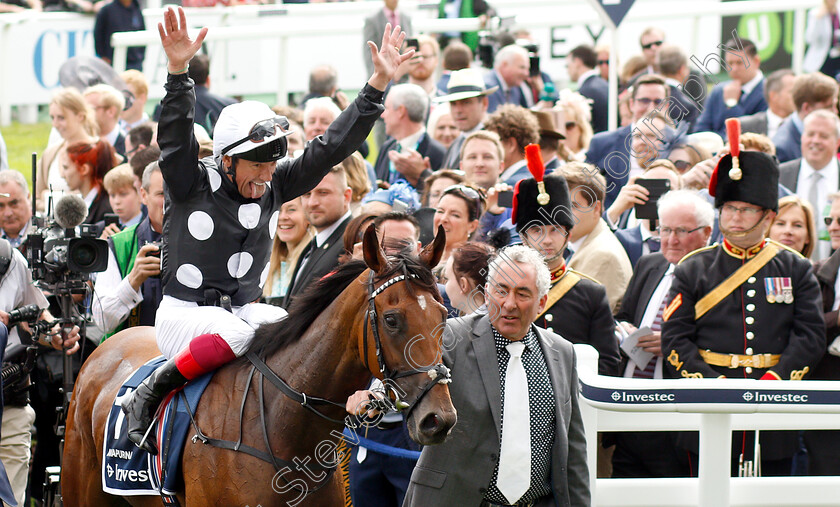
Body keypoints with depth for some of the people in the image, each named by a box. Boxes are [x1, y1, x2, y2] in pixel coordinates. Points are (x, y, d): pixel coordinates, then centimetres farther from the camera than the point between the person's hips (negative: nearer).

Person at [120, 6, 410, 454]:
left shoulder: (274, 187, 5)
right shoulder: (192, 182, -8)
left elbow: (332, 147, 2)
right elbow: (175, 135, -26)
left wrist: (377, 85, -6)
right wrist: (178, 72, -42)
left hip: (245, 309, 5)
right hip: (184, 312, -5)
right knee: (234, 335, -37)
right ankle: (149, 394, -21)